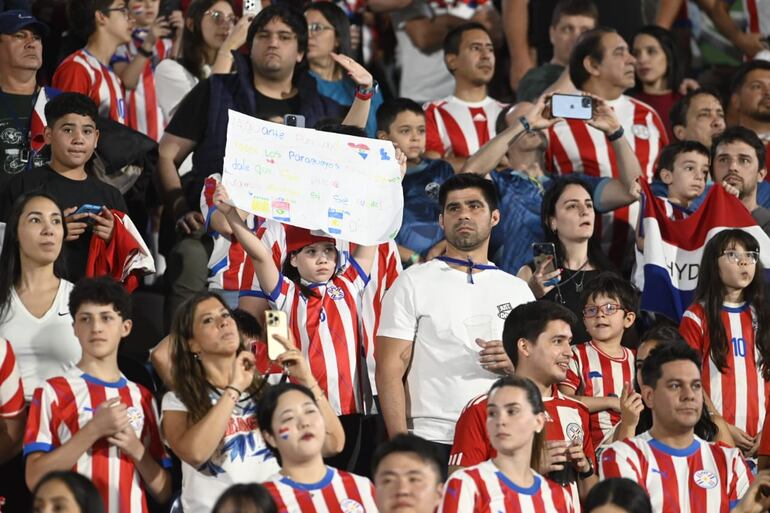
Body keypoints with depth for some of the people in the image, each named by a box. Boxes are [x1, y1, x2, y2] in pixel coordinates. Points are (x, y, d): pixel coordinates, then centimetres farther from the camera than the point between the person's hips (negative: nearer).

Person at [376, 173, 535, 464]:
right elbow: (390, 369, -1)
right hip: (433, 441, -3)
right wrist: (401, 443, -12)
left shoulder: (518, 290, 17)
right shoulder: (413, 283, 5)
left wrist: (515, 364, -3)